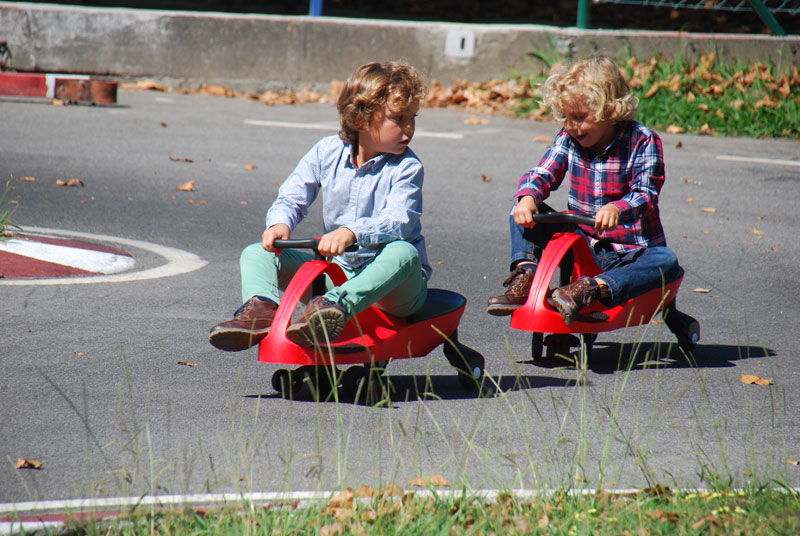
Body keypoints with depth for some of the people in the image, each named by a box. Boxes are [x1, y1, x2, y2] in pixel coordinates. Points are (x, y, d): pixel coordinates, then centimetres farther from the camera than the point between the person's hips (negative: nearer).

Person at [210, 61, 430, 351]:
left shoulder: (406, 167, -9)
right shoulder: (328, 151, 3)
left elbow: (397, 222, -24)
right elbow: (291, 198, 3)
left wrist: (351, 233, -43)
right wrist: (280, 223, -22)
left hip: (391, 286, -4)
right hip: (335, 271, 5)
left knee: (403, 253, -39)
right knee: (256, 253, -6)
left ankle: (337, 306, -62)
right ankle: (261, 308, -40)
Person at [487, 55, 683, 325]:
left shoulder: (642, 141, -10)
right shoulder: (569, 139, 3)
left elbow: (645, 193, -21)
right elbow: (542, 174, -6)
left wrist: (616, 209, -44)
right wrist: (527, 198, -30)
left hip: (630, 253, -4)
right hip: (582, 248, 4)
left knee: (665, 262, -36)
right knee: (522, 210, -6)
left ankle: (590, 290, -51)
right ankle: (525, 275, -24)